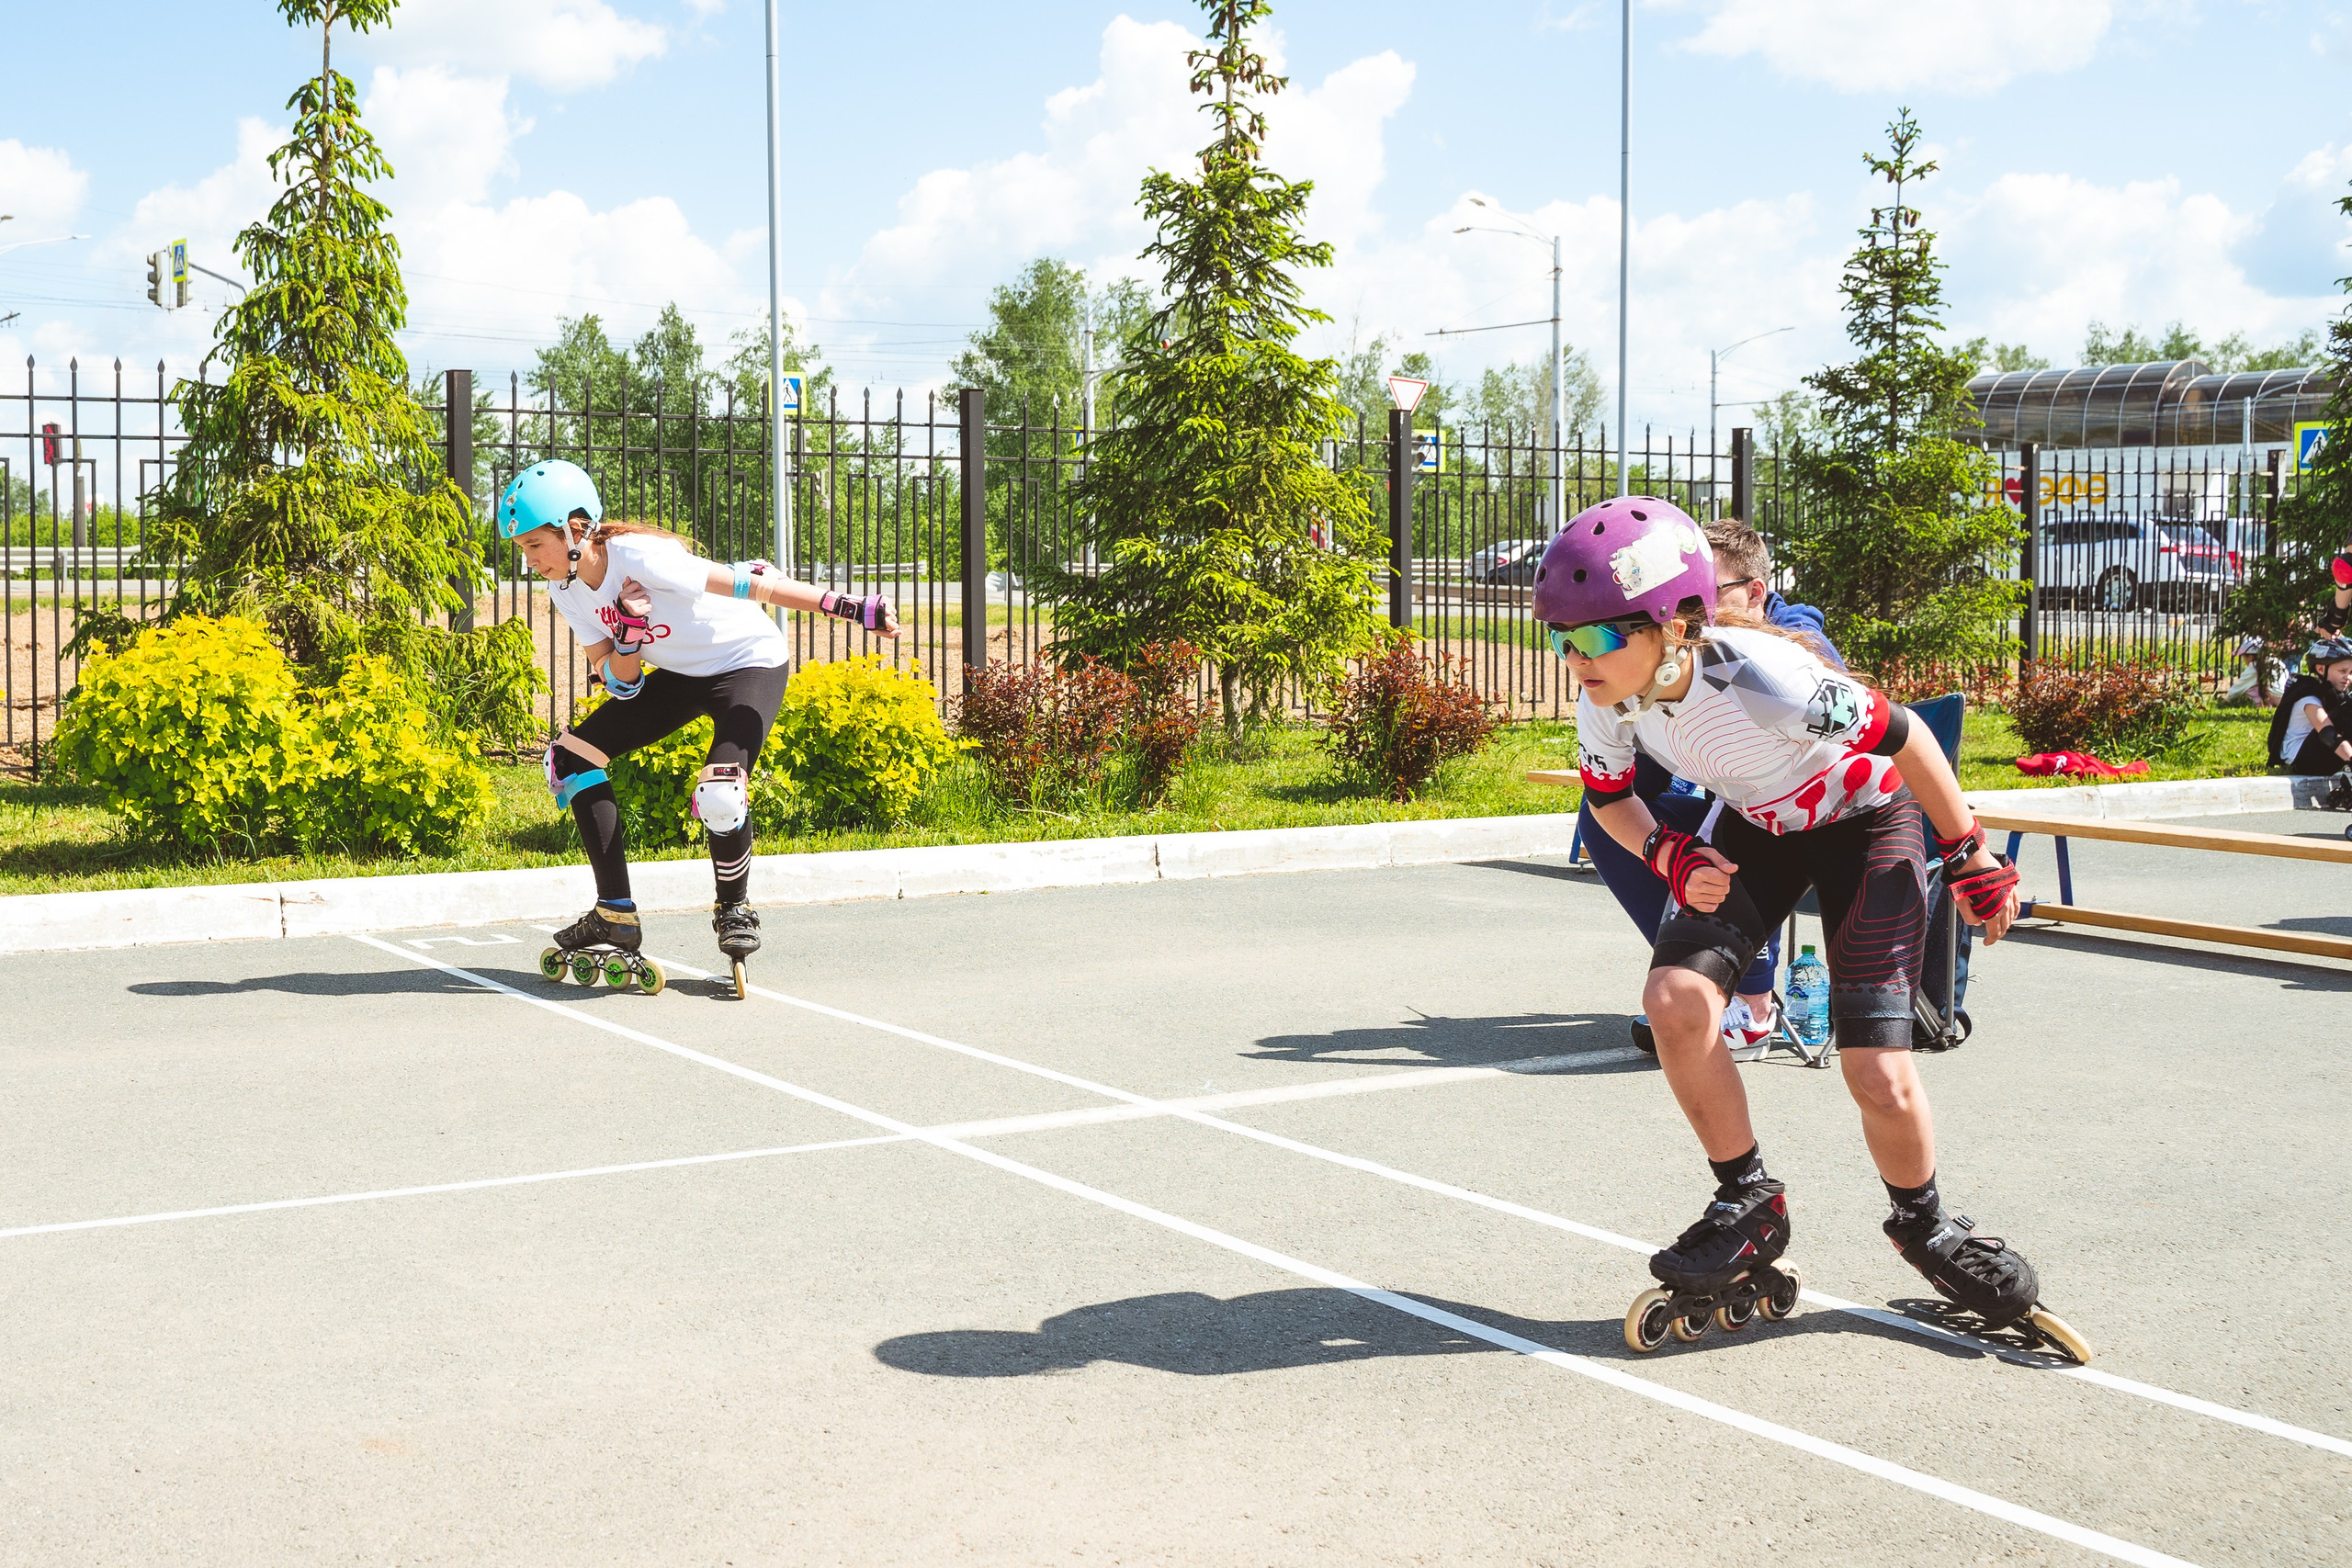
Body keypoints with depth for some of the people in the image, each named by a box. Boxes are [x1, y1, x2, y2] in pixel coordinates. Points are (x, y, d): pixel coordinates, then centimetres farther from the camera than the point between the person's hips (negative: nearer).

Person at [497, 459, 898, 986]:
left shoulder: (638, 557, -29)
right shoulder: (567, 588, -5)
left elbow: (748, 585, -29)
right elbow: (620, 682, -4)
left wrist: (850, 607, -30)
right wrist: (628, 630, -25)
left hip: (749, 663, -8)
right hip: (680, 675, 8)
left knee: (719, 795, -31)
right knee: (570, 757, -2)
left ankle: (734, 910, 1)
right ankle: (616, 916, 4)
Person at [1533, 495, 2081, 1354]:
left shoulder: (1759, 680, -39)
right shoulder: (1607, 699, -21)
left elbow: (1903, 738, -24)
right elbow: (1609, 795, 1)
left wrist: (1970, 855, -13)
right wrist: (1669, 855, -19)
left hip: (1866, 818, -5)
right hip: (1756, 824, 5)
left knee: (1877, 1073, -13)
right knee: (1676, 997, -19)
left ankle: (1924, 1224, 18)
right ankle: (1748, 1204, 3)